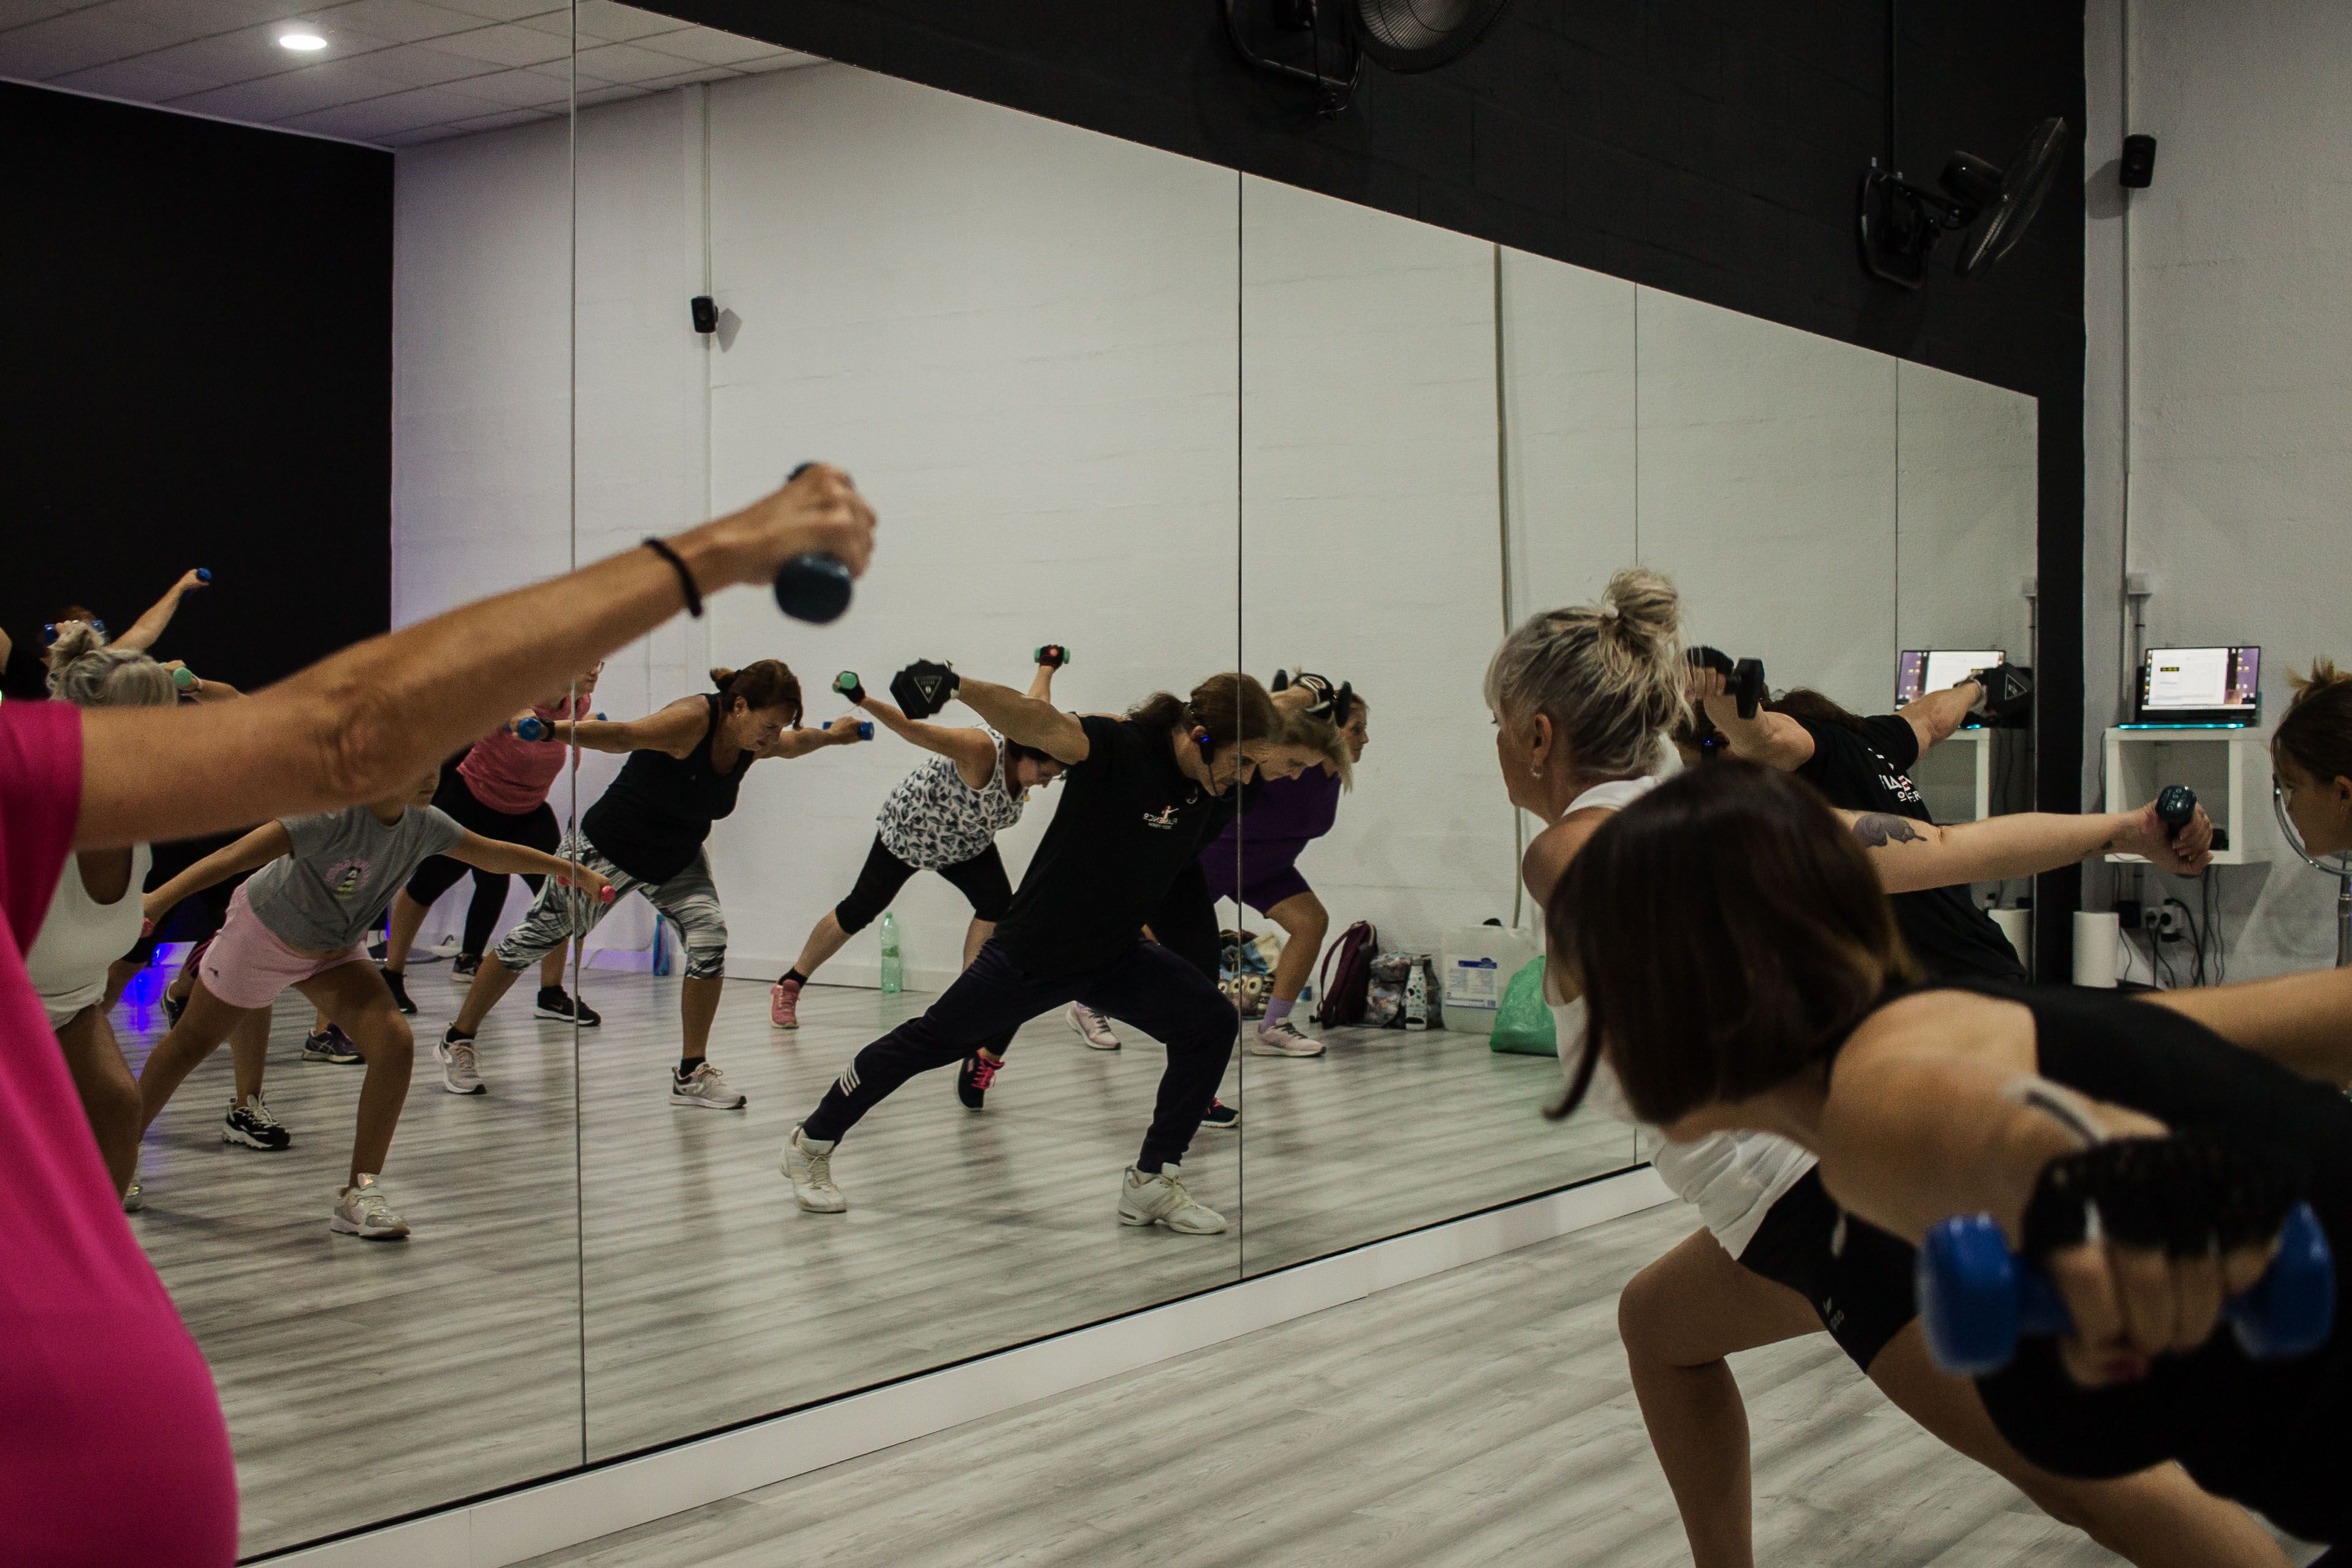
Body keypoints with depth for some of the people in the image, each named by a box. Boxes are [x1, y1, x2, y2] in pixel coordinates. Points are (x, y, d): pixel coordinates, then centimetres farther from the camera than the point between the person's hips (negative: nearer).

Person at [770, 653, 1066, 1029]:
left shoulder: (1032, 730, -18)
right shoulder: (983, 751, -41)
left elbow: (1038, 698, 4)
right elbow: (915, 729, -50)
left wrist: (1048, 667, 25)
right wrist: (866, 702, -64)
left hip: (965, 843, 6)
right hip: (909, 830, -6)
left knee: (997, 904, -17)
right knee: (859, 911, 8)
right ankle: (789, 984, 27)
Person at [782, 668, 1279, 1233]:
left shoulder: (1209, 788, -7)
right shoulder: (1122, 747, -28)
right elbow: (1044, 725, -47)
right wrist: (958, 687, -61)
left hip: (1118, 958, 6)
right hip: (1032, 953, -6)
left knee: (1212, 1021, -8)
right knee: (929, 1043, 7)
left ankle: (1151, 1183, 2)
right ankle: (811, 1144, 29)